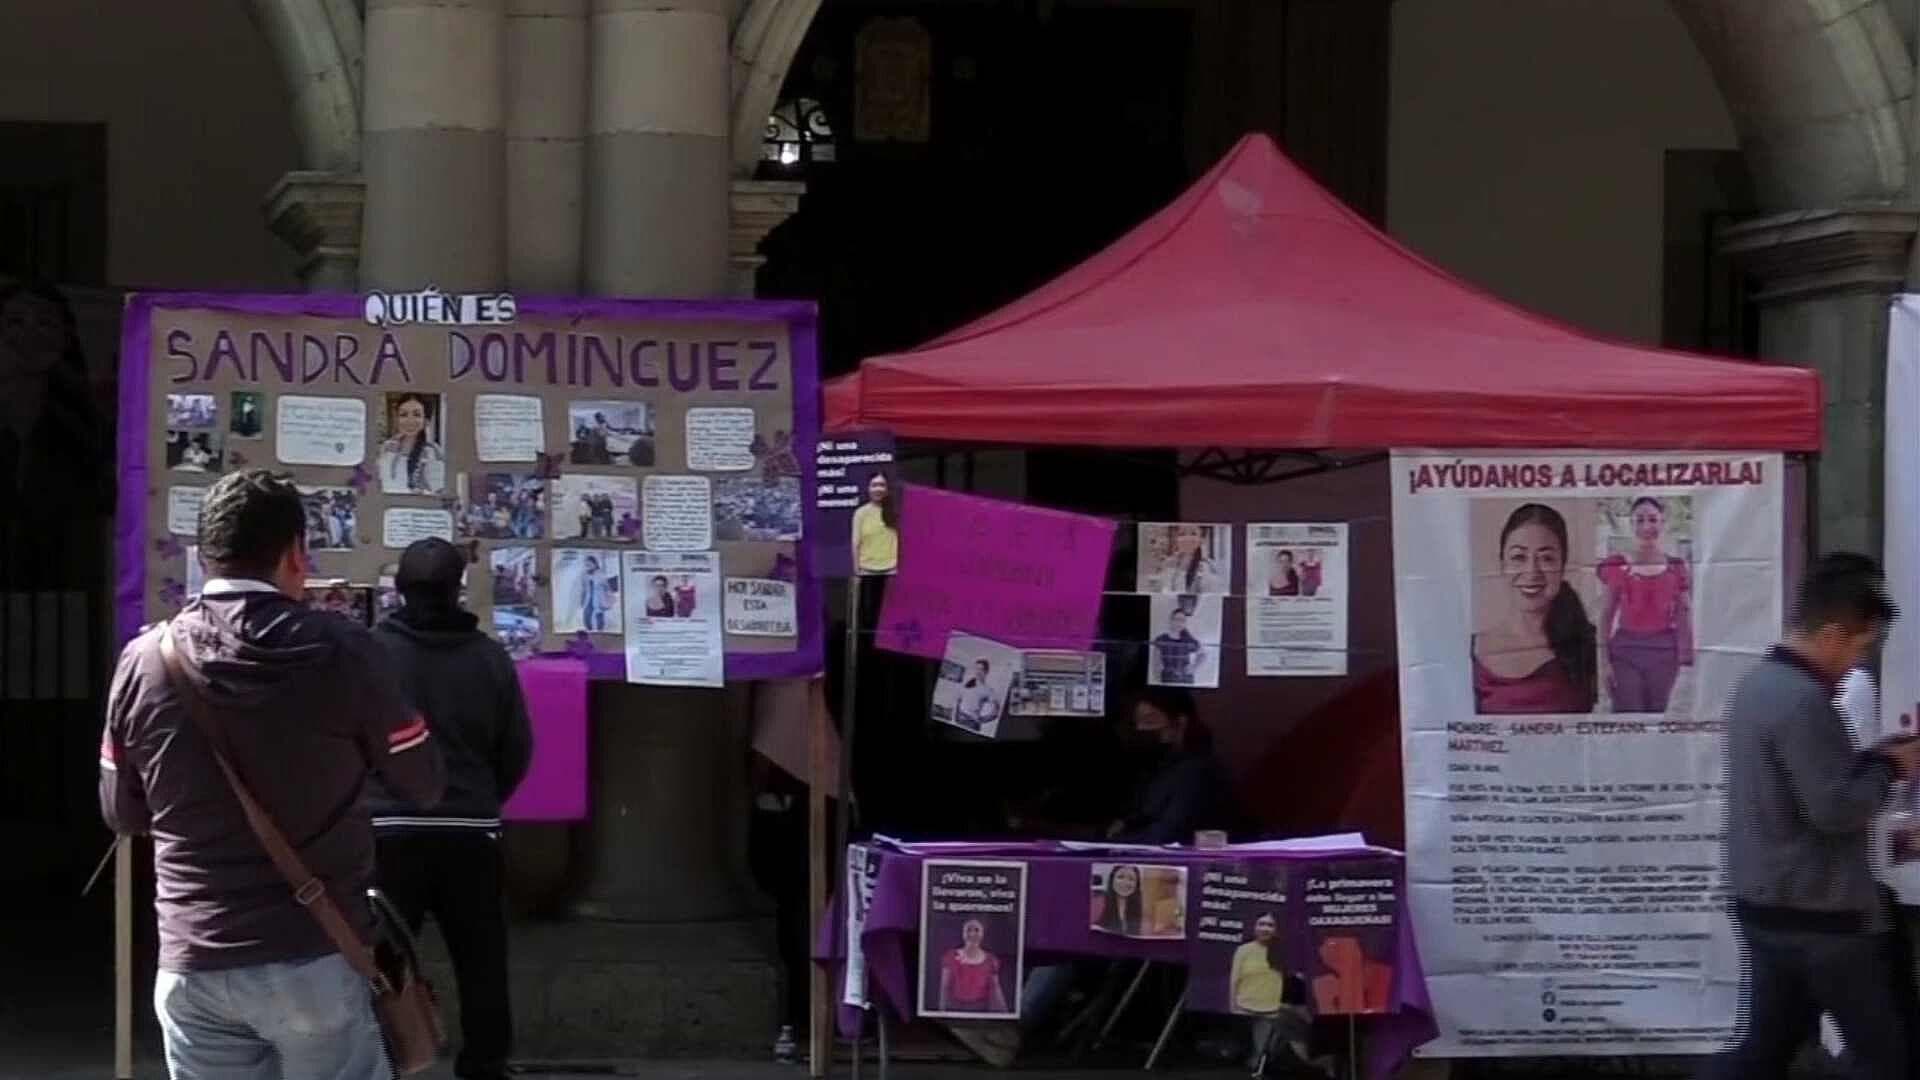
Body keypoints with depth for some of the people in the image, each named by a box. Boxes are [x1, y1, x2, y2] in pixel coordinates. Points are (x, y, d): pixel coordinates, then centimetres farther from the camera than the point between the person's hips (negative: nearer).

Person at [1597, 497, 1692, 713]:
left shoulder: (1676, 567, 5)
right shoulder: (1616, 566, 3)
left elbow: (1684, 616, 6)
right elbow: (1606, 616, 3)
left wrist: (1687, 661, 1)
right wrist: (1604, 662, -4)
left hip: (1664, 652, 1)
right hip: (1625, 649, -1)